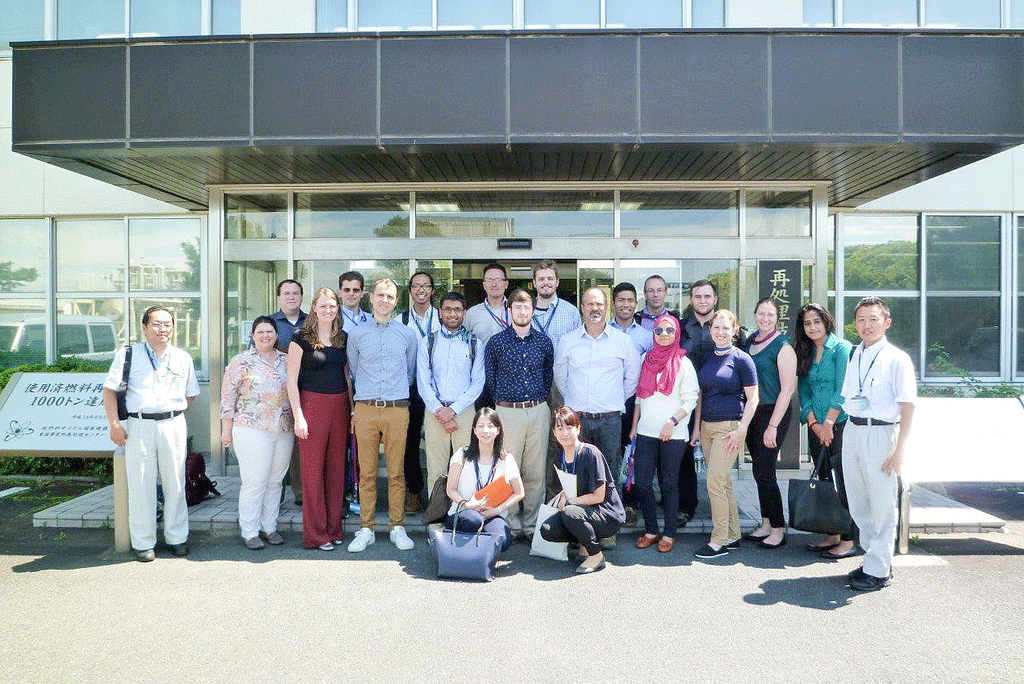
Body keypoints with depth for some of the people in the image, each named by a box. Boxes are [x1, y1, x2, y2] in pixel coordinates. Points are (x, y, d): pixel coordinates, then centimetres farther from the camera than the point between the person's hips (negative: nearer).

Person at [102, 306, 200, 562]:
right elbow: (109, 390, 3)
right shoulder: (128, 354, 4)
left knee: (175, 483, 5)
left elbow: (191, 395, 19)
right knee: (140, 485, 2)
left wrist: (171, 411, 6)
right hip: (138, 427, -2)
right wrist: (114, 424, -5)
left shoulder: (183, 358, 11)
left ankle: (177, 538, 18)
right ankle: (143, 543, 13)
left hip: (174, 425, 2)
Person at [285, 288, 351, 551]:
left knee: (336, 467, 8)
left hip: (340, 406, 5)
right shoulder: (302, 339, -3)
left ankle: (334, 529, 19)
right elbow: (292, 380, -5)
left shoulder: (343, 338, 11)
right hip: (312, 404, -4)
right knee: (313, 469, -1)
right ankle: (316, 534, 9)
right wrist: (298, 416, -11)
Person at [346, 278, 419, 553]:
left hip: (398, 409, 0)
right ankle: (366, 528, 12)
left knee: (397, 472, 3)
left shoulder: (407, 334, 9)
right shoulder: (357, 334, 8)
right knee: (366, 472, 3)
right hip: (365, 409, 0)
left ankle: (397, 527, 13)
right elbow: (353, 373, 17)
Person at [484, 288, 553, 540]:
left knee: (536, 472, 5)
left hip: (538, 410, 2)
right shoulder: (496, 342, 1)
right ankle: (511, 526, 11)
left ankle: (531, 525, 16)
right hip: (507, 412, -2)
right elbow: (489, 378, 8)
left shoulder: (544, 341, 8)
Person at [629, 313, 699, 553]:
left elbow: (690, 400, -3)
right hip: (646, 432, 4)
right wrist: (634, 424, 12)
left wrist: (672, 422, -15)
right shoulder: (646, 358, 10)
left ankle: (669, 534, 15)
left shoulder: (683, 363, -2)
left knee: (669, 484, 4)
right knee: (643, 483, 1)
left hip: (673, 434, -3)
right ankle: (650, 531, 17)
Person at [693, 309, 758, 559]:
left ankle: (719, 541, 3)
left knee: (715, 482, -7)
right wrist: (696, 426, 12)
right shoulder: (707, 358, 12)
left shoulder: (741, 359, -6)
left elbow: (752, 398, -7)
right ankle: (733, 536, 22)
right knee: (723, 482, 12)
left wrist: (741, 430, -13)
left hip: (729, 426, -6)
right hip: (707, 426, 6)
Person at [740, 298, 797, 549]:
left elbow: (787, 389, -14)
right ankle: (766, 524, 23)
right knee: (760, 470, 12)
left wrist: (773, 426, -16)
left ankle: (778, 529, 8)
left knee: (764, 471, -5)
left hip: (773, 413, -7)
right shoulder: (749, 341, 10)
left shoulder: (783, 347, -10)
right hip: (751, 413, 7)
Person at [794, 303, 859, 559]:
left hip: (840, 425, -6)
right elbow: (803, 392, 10)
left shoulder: (842, 348, -6)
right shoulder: (805, 354, 13)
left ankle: (848, 541, 5)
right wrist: (814, 423, -2)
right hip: (816, 427, 6)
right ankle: (832, 535, 19)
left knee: (843, 484, -3)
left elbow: (842, 391, -12)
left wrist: (828, 423, -14)